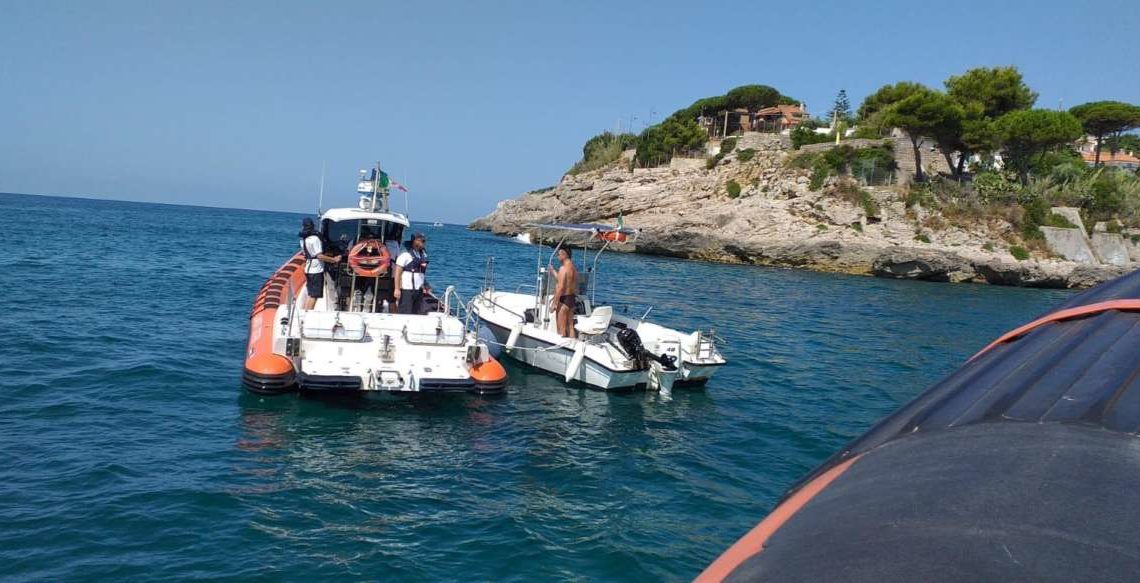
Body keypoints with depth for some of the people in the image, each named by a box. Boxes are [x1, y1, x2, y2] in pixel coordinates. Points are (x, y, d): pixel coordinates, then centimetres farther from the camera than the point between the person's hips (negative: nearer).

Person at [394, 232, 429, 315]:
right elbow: (398, 272, -11)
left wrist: (423, 286, 13)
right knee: (405, 314, -5)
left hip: (419, 290, 7)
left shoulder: (423, 254, 11)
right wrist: (397, 289, -17)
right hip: (407, 290, -7)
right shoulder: (406, 254, -9)